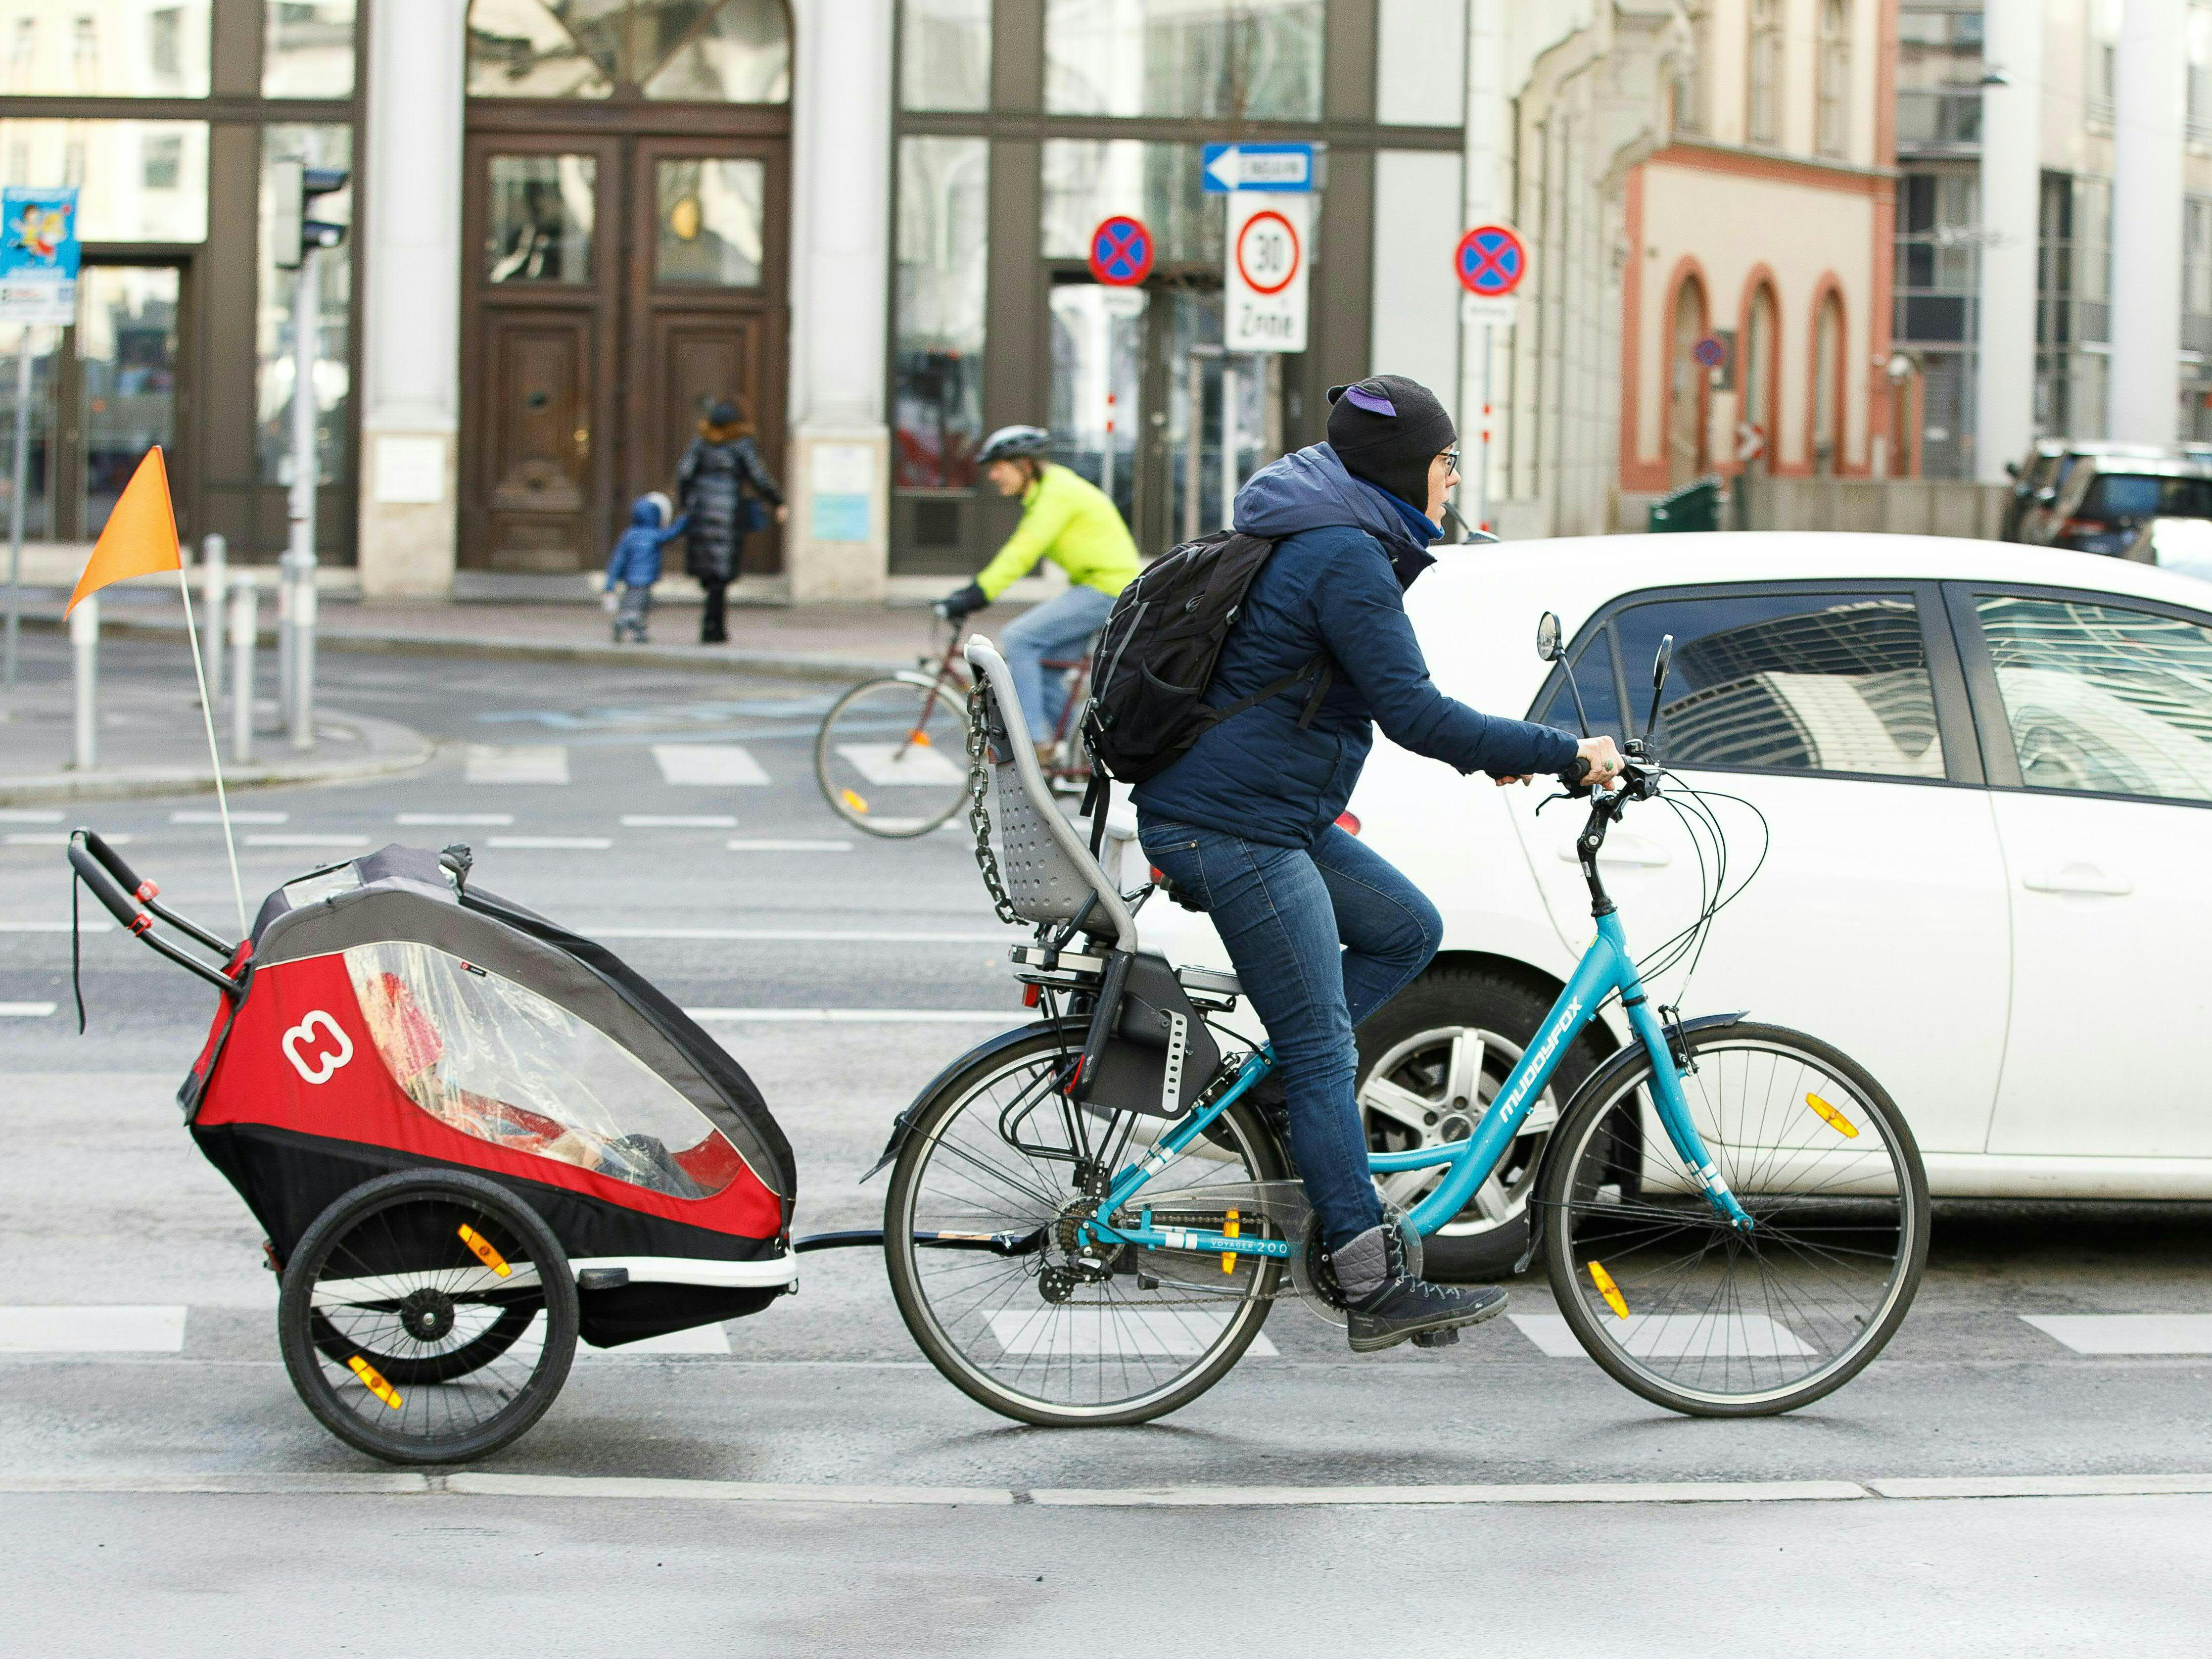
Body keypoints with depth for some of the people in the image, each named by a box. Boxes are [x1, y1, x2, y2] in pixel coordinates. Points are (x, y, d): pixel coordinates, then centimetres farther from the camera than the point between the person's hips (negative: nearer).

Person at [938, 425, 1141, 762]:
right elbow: (1015, 552, 15)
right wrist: (970, 593, 8)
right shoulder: (1041, 495, 15)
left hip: (1109, 589, -10)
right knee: (1044, 671, 9)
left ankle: (1031, 739, -17)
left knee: (1018, 639, -16)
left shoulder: (1057, 494, -17)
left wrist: (976, 596, -28)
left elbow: (1022, 555, -24)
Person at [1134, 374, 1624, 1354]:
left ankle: (1266, 1095, 10)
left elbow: (1383, 694, 24)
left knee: (1405, 929, 15)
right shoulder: (1347, 557, -18)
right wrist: (1563, 753, -17)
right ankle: (1375, 1292, -4)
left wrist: (1481, 751, 12)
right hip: (1233, 829, -10)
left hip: (1271, 817, 10)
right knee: (1325, 1053, -7)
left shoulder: (1324, 537, 15)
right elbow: (1412, 713, -22)